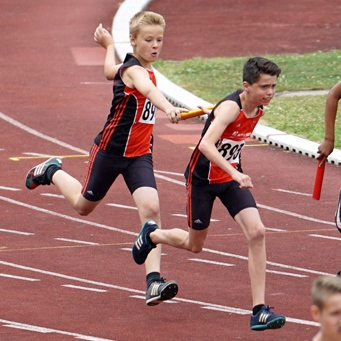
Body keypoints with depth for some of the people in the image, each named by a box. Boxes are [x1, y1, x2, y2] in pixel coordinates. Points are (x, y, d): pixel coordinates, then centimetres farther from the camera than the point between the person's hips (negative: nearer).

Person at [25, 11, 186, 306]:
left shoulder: (143, 68, 5)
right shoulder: (134, 70, -23)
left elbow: (111, 71, 25)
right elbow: (146, 89, -48)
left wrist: (109, 44, 45)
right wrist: (168, 107, -68)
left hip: (139, 155, 6)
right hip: (110, 150, -6)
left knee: (150, 208, -16)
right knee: (84, 205, 16)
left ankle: (154, 282, -23)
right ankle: (52, 173, 47)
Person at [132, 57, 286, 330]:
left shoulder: (259, 108, -5)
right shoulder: (230, 108, -29)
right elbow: (206, 145, -43)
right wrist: (234, 173, -53)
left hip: (232, 178, 6)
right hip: (203, 178, -6)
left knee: (257, 233, -16)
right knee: (195, 245, 13)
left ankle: (259, 309, -15)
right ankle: (152, 235, 47)